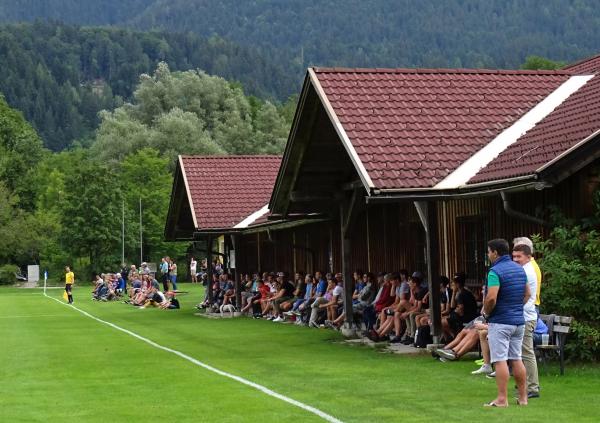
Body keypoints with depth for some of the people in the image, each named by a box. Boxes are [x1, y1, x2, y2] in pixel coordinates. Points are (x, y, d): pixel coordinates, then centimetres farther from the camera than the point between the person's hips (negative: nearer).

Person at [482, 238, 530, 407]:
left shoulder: (495, 271, -16)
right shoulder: (520, 269, 10)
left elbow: (491, 298, -24)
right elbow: (527, 294, 17)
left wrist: (486, 311, -6)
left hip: (500, 322, -8)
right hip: (519, 320, 8)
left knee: (500, 360, -5)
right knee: (516, 359, 13)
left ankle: (502, 399, -6)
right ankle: (523, 397, 16)